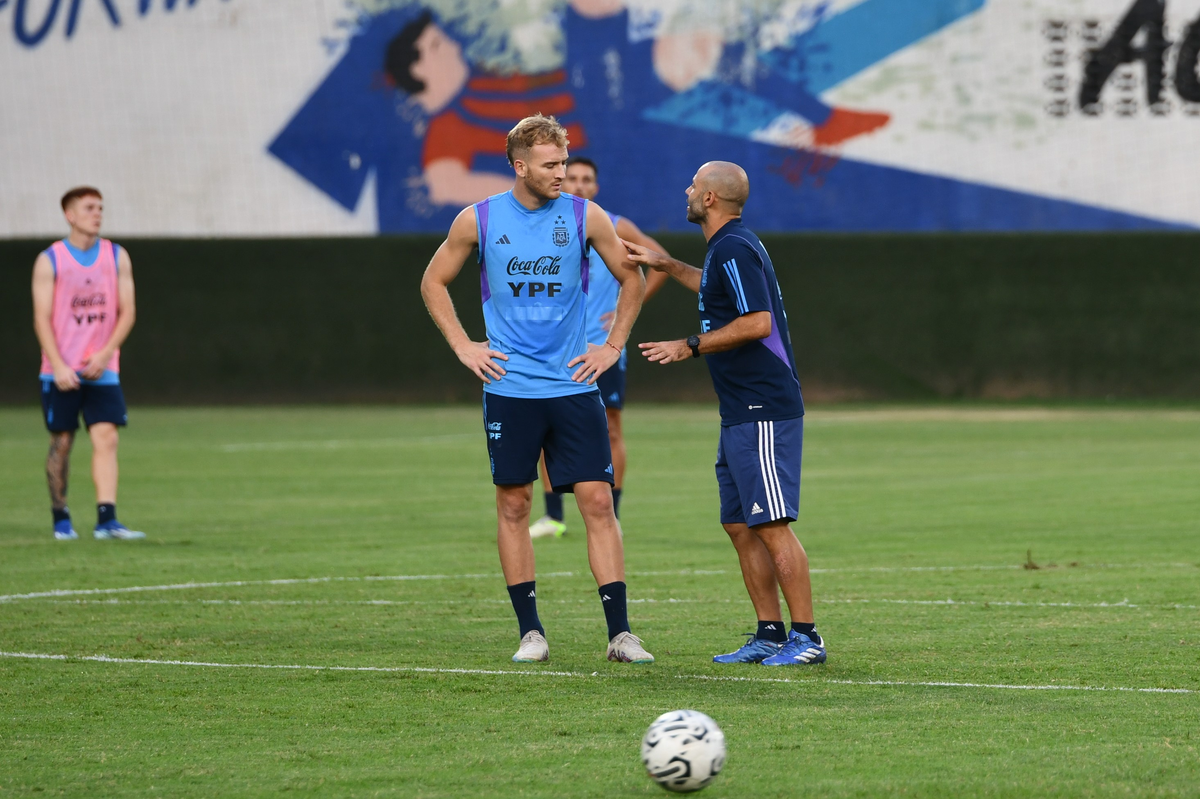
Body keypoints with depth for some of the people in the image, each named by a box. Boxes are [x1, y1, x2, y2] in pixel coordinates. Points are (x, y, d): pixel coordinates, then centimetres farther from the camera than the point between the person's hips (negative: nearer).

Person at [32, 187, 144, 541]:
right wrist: (59, 366, -16)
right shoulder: (50, 260, -2)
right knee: (62, 442, 3)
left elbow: (127, 312, 4)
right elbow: (42, 318, -6)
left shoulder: (117, 257, 6)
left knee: (106, 438, -11)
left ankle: (106, 520, -17)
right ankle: (60, 519, 17)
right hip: (61, 372, -2)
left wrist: (105, 354, -10)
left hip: (102, 369, 2)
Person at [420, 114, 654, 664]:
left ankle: (620, 634, -5)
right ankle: (530, 632, 10)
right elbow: (434, 282, 13)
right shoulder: (479, 221, 0)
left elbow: (631, 279, 13)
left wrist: (612, 347, 6)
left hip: (574, 387, 0)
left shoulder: (585, 217, 0)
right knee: (513, 504, 2)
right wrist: (463, 347, 4)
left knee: (597, 501, -5)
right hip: (509, 388, 0)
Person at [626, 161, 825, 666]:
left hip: (763, 412, -11)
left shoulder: (734, 249, -14)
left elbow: (757, 322, -24)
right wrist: (666, 265, 44)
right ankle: (770, 634, 12)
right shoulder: (727, 248, 17)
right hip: (741, 414, 11)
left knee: (772, 526, -11)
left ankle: (806, 637, -11)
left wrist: (690, 347, -16)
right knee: (740, 527, 10)